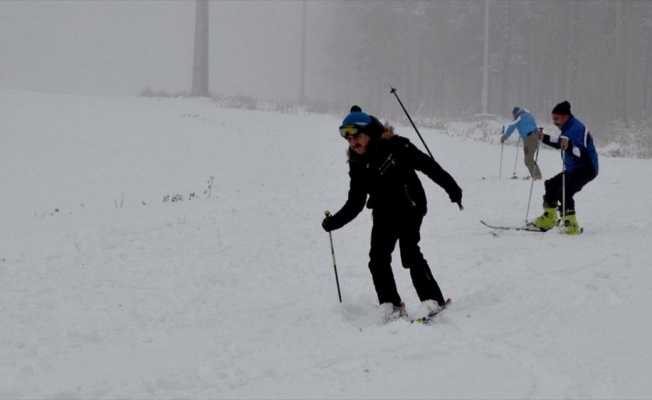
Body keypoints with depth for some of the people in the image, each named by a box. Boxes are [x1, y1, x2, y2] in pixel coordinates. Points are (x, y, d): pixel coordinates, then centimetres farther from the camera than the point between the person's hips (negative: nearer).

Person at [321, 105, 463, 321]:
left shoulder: (395, 146, -15)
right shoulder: (357, 164, 1)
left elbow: (427, 164, -13)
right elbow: (355, 203, 5)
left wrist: (451, 187, -15)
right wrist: (334, 222, -3)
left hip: (409, 207, -6)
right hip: (384, 214, 6)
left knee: (410, 252, -18)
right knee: (378, 258, -1)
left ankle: (432, 300, -13)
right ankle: (391, 305, 9)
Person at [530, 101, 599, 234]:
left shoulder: (577, 129, -23)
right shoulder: (568, 128, 8)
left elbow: (582, 154, -31)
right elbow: (560, 143, 28)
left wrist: (569, 147, -47)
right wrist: (544, 138, 24)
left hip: (586, 168, -11)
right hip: (573, 169, 11)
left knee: (564, 192, -26)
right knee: (551, 185, 16)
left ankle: (571, 224, -24)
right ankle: (549, 219, 26)